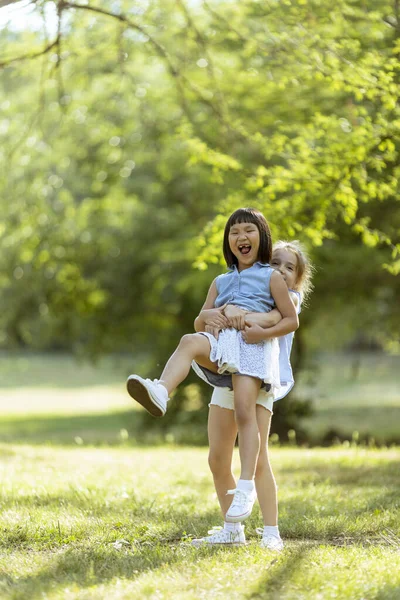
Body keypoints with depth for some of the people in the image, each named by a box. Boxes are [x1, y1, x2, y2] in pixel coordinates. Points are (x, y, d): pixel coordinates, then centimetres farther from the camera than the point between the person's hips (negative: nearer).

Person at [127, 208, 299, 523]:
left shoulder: (271, 277, 15)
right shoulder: (221, 282, 28)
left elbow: (292, 320, 10)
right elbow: (199, 322, 25)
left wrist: (264, 332, -8)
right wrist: (215, 314, 2)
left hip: (253, 345, -4)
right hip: (221, 342, 4)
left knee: (244, 410, -22)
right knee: (190, 341, -32)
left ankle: (246, 487, -27)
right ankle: (160, 392, -59)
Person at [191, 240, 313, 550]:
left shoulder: (291, 297, 4)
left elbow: (273, 318, -19)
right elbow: (200, 321, 7)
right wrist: (208, 318, -18)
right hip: (227, 377, 5)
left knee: (256, 456, -17)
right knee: (218, 460, 5)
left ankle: (271, 534, -14)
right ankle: (233, 530, 17)